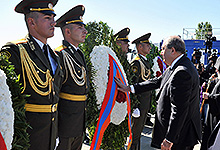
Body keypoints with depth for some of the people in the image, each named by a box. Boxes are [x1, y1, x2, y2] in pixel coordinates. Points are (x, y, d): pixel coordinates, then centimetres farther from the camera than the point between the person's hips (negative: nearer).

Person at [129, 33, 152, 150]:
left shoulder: (146, 61, 14)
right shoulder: (136, 62, -16)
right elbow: (134, 84, -21)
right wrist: (135, 105, -22)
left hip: (146, 103, 9)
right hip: (139, 103, -9)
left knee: (139, 130, 19)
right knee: (135, 132, 2)